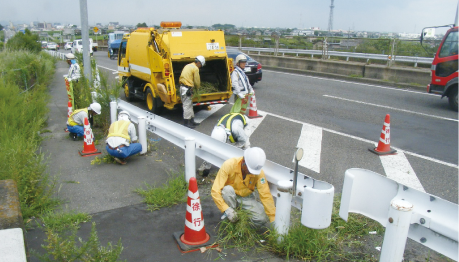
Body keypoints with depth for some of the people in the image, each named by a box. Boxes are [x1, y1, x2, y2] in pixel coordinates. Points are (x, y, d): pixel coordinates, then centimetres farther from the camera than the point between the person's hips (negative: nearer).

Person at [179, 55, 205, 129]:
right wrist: (197, 87, 14)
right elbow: (197, 81, -7)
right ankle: (187, 122, -1)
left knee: (190, 105, 15)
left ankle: (191, 121, 22)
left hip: (182, 86, 10)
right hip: (187, 88, -10)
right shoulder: (195, 68, -9)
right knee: (187, 105, -5)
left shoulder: (188, 66, 19)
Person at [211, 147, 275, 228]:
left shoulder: (259, 172, -22)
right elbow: (215, 191, -30)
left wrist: (274, 220, -22)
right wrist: (226, 209, -38)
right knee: (227, 189, -36)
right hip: (230, 197, -1)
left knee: (262, 219, -21)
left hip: (246, 197, 2)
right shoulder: (229, 165, -29)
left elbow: (266, 196, -20)